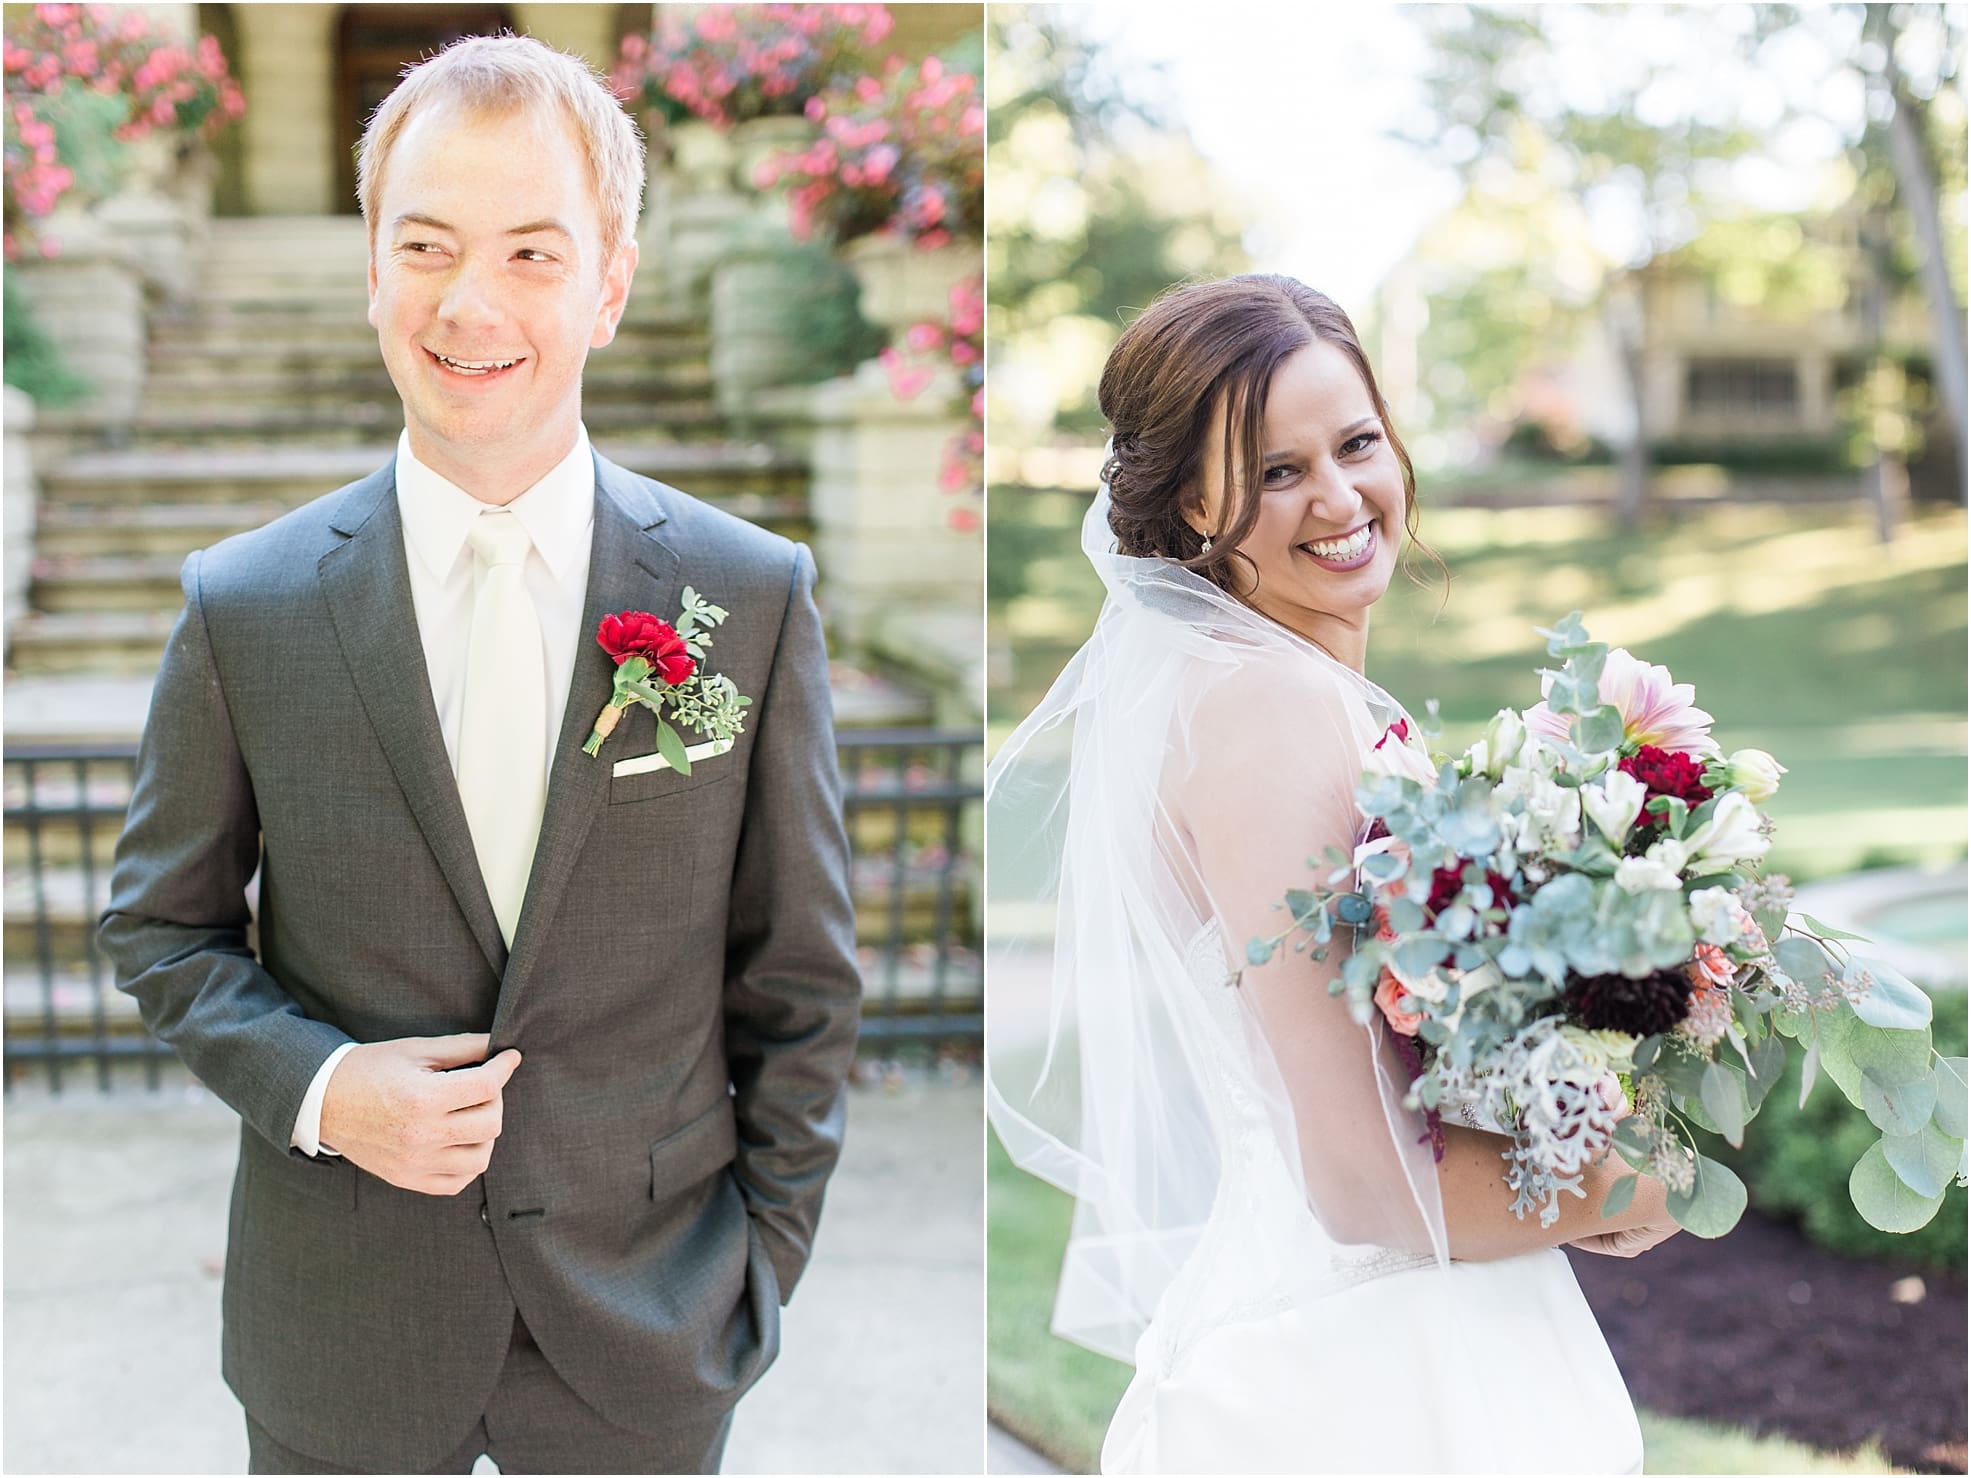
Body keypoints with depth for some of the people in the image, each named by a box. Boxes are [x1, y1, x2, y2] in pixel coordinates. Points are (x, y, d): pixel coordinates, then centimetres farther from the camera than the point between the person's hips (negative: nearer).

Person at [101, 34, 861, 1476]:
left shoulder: (754, 597, -7)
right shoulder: (244, 606, -6)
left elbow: (799, 976, -1)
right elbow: (160, 923, 4)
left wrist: (763, 1267, 0)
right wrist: (317, 1087, -13)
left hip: (650, 1329, 0)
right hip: (340, 1326, 0)